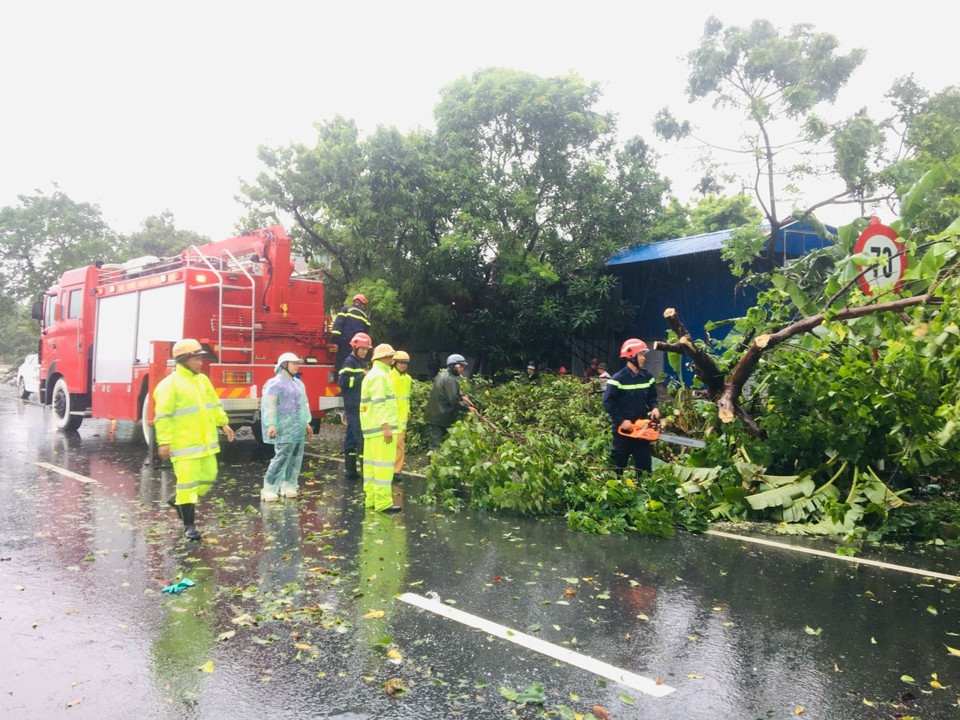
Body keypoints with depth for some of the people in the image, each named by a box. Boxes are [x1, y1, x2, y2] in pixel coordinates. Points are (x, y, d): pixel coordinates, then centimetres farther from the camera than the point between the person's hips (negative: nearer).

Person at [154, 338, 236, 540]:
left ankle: (178, 500, 36)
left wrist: (224, 423, 12)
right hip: (184, 444, -8)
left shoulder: (203, 379, 11)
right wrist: (164, 442, -17)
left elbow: (214, 404, 20)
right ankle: (189, 524, 10)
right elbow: (163, 416, -14)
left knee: (208, 477, 14)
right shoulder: (170, 384, -12)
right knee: (187, 481, -2)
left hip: (206, 442, 8)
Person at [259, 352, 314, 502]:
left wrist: (307, 422, 19)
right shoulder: (275, 383, -8)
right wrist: (271, 425, -21)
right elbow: (269, 405, -13)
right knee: (282, 457, -11)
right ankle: (269, 489, -5)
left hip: (298, 427, 8)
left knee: (296, 457, 8)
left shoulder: (298, 383, 17)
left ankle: (289, 486, 18)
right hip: (284, 428, -8)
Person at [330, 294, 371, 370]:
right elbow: (367, 333, 19)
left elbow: (338, 323, -8)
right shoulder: (364, 316, 16)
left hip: (345, 343, -4)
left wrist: (335, 338, -13)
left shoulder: (346, 309, 5)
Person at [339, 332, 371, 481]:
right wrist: (362, 376, -19)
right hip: (354, 406, -9)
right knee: (361, 437, -11)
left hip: (361, 406, 9)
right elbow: (343, 382, -18)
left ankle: (351, 471, 15)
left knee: (351, 437, 11)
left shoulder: (362, 362, 20)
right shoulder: (349, 362, -8)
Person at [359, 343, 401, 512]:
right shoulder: (380, 375, -12)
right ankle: (383, 502, -8)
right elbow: (379, 403, -20)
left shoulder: (371, 374, 20)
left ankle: (370, 498, 19)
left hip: (371, 428, 10)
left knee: (371, 462, 12)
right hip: (381, 427, -10)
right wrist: (386, 426, -23)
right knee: (384, 464, -8)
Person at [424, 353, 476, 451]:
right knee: (437, 446, -6)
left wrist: (461, 396, 11)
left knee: (435, 444, 13)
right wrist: (467, 408, -14)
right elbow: (454, 401, -24)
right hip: (441, 418, -10)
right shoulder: (451, 379, -18)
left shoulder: (442, 374, 13)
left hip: (433, 416, 10)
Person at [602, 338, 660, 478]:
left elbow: (652, 397, 15)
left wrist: (654, 408, -7)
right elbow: (608, 402, -14)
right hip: (623, 429, -5)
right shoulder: (618, 378, -14)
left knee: (645, 465, 11)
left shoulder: (648, 377, 4)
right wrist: (621, 421, -18)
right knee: (618, 464, 6)